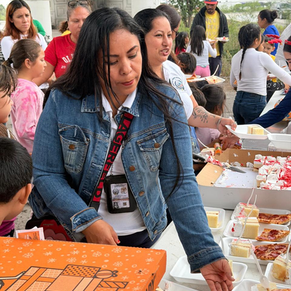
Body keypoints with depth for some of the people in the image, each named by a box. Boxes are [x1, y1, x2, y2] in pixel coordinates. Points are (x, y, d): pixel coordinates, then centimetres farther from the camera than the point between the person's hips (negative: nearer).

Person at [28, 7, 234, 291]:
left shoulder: (164, 103, -15)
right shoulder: (61, 102, -16)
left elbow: (179, 182, -16)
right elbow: (46, 174, -11)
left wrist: (206, 253, -24)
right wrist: (87, 222, -23)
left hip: (144, 235, 1)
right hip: (77, 235, -1)